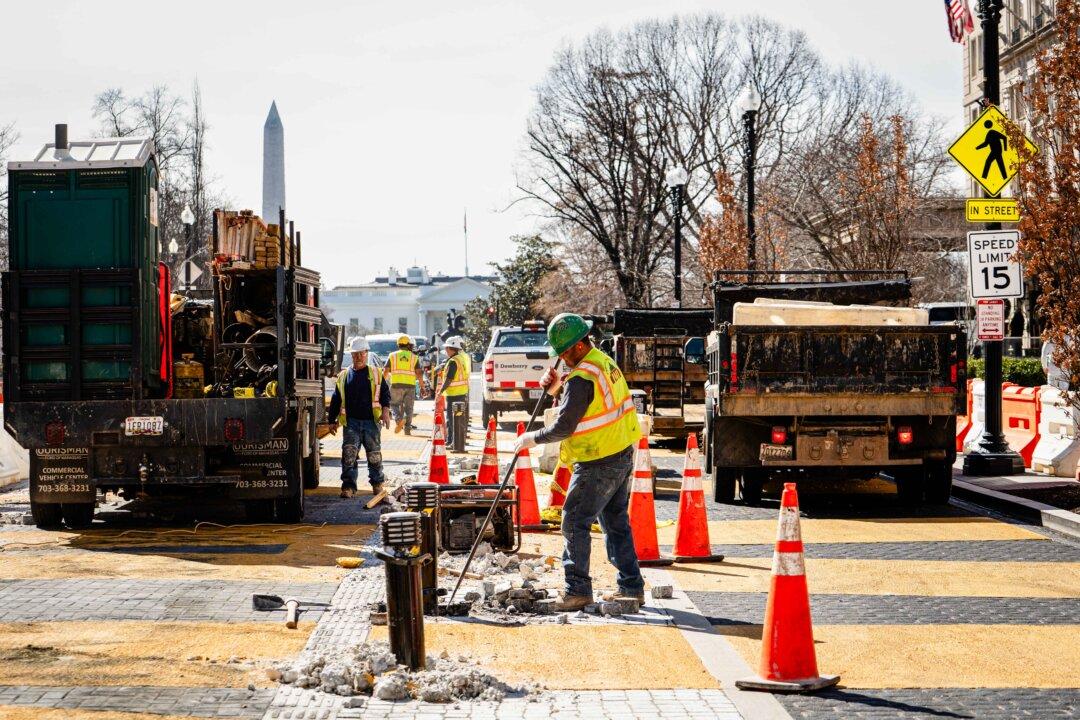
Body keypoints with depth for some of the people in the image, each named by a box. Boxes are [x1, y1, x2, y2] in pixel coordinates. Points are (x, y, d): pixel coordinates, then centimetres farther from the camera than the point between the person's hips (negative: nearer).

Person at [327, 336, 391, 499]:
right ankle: (348, 486, -11)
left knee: (374, 455, 8)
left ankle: (377, 484, 24)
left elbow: (385, 393, 5)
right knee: (349, 455, -12)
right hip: (351, 423, 0)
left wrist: (385, 411, -11)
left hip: (371, 421, 0)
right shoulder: (343, 376, 11)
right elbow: (336, 400, 16)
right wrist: (332, 420, 15)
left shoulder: (376, 374, 8)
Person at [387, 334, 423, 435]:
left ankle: (399, 419, -17)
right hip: (410, 385, 1)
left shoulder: (392, 356, 7)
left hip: (396, 385, -1)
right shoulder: (414, 357, 8)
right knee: (408, 408, 7)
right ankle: (407, 429, 6)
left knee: (394, 404, 10)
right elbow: (418, 373, 1)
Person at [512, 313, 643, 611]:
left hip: (598, 464, -9)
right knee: (616, 522, 16)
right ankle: (631, 587, 18)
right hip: (623, 455, 9)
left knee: (575, 522, -2)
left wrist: (532, 438, -4)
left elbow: (564, 427, -19)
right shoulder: (605, 362, 8)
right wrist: (558, 387, 2)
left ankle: (578, 589, -1)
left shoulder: (582, 377, -21)